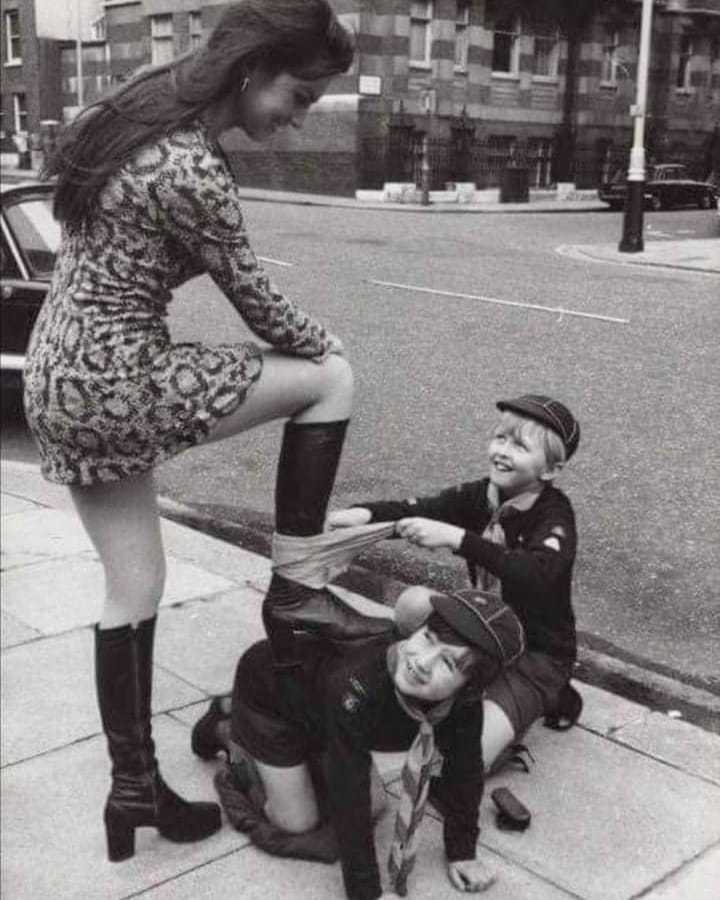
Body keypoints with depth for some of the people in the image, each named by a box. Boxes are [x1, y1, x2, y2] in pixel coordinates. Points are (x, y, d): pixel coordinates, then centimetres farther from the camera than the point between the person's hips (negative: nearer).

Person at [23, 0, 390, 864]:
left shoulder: (143, 110, 8)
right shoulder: (192, 171, -22)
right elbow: (254, 299, -10)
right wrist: (326, 346, 11)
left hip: (59, 378, 10)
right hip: (114, 382, -10)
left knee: (133, 589, 15)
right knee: (331, 378, -1)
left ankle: (134, 789, 26)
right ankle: (294, 586, 8)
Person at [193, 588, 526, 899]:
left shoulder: (463, 703, -28)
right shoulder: (357, 686, -45)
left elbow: (465, 769, -11)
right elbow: (349, 795, -39)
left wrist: (461, 853, -6)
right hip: (267, 688, -5)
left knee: (371, 808, 8)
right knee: (300, 824, 0)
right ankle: (231, 732, 20)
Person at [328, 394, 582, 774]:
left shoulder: (554, 513, -19)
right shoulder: (479, 495, -3)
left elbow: (536, 574, -39)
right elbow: (415, 510, -17)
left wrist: (456, 537, -48)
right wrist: (363, 513, -38)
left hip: (538, 653, -5)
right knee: (414, 602, -21)